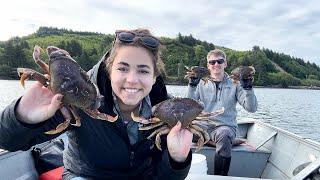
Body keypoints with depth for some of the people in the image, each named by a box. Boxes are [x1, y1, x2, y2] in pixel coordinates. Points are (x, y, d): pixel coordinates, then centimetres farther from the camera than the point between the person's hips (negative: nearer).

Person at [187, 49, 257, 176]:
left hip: (226, 126, -1)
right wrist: (192, 86, -16)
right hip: (204, 125, 2)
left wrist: (248, 88, -16)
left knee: (224, 135, -36)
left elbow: (251, 108, -1)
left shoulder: (234, 84, 7)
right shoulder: (201, 82, 9)